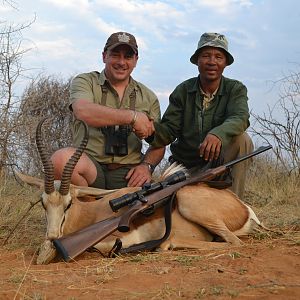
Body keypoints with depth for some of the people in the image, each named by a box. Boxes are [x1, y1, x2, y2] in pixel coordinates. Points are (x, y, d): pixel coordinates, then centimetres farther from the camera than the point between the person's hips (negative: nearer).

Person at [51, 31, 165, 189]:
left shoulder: (148, 97, 18)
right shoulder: (85, 82, 8)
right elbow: (83, 112, -16)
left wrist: (147, 165, -2)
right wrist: (133, 116, -16)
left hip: (128, 173, 1)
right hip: (90, 166, -1)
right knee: (61, 158, -34)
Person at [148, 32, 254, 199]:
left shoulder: (236, 89, -4)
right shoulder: (183, 91, -1)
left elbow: (240, 118, -25)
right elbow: (169, 131, -6)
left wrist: (218, 134, -48)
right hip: (184, 165, 0)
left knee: (242, 139, -27)